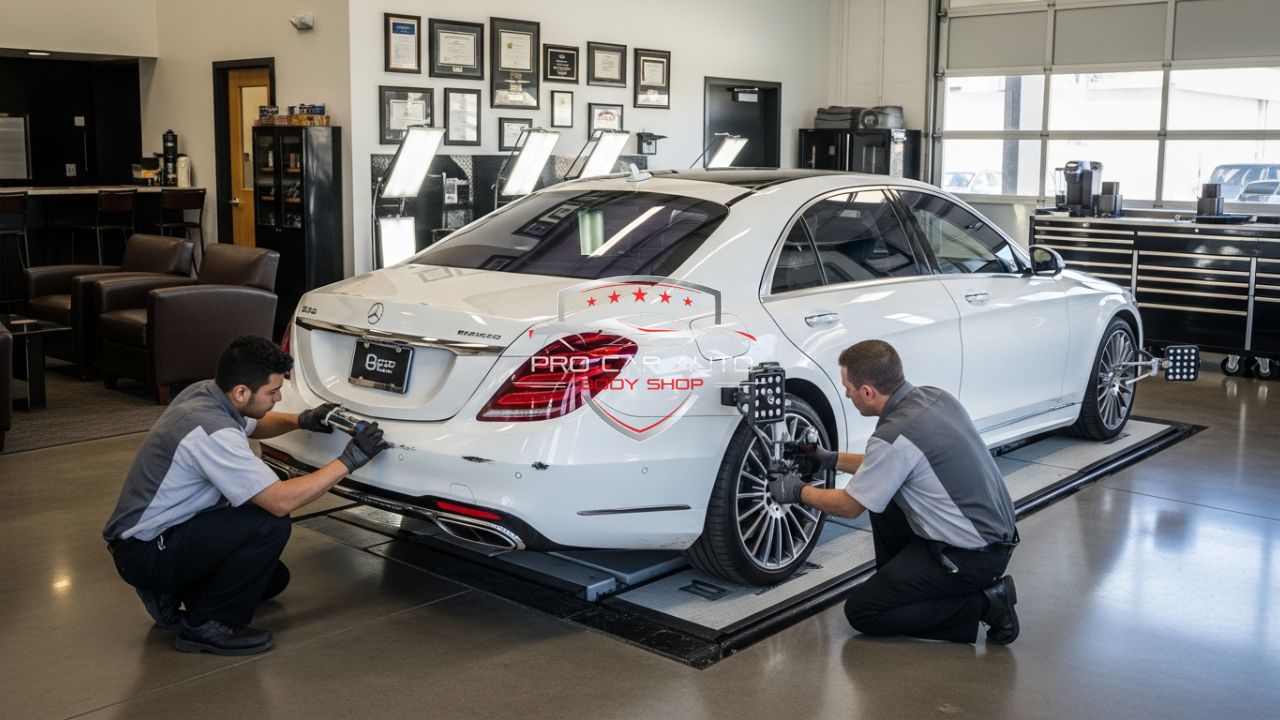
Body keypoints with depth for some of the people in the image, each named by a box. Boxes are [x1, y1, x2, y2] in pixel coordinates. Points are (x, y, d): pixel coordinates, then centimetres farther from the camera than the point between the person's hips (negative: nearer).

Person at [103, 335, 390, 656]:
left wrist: (302, 420, 3)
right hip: (144, 553, -10)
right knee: (270, 523, -24)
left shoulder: (205, 392, -2)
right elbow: (281, 501, -31)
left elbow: (254, 425, 22)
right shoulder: (212, 432, -30)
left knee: (273, 578, 13)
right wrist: (349, 459, -24)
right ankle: (205, 626, -10)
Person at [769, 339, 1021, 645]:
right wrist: (831, 460, 21)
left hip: (972, 555, -9)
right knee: (883, 500, 20)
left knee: (861, 611, -1)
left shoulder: (895, 436, -24)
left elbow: (849, 506, -9)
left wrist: (797, 491, 7)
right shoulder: (934, 397, 2)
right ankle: (900, 587, 23)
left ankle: (980, 605, -3)